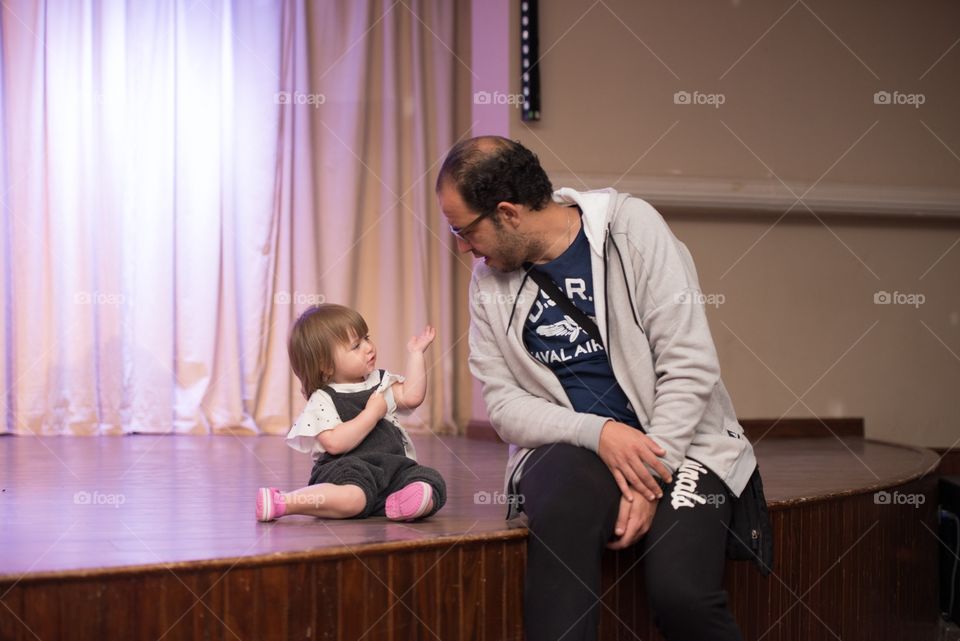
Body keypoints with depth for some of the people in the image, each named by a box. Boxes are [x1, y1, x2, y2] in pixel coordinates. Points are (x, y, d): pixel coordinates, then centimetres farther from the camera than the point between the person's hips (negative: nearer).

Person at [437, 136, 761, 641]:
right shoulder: (489, 278, 7)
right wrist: (598, 433, -14)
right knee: (559, 508, -35)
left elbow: (689, 364, -9)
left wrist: (650, 474, -17)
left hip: (676, 441, -2)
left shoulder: (632, 226, -5)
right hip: (570, 446, 2)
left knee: (682, 595, -26)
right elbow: (502, 402, 3)